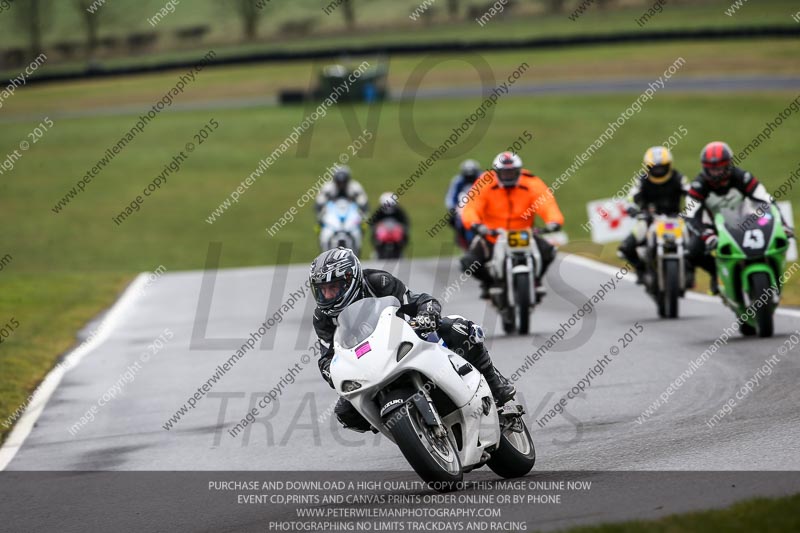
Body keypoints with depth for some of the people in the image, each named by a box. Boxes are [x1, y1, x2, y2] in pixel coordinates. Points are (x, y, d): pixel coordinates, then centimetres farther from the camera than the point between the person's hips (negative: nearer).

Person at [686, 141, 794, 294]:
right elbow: (692, 217, -29)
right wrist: (707, 235, -48)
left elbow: (766, 201, -19)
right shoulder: (699, 185, -20)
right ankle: (716, 272, 4)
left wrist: (782, 223, -33)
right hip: (714, 226, 0)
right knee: (693, 251, -28)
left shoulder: (741, 177, -18)